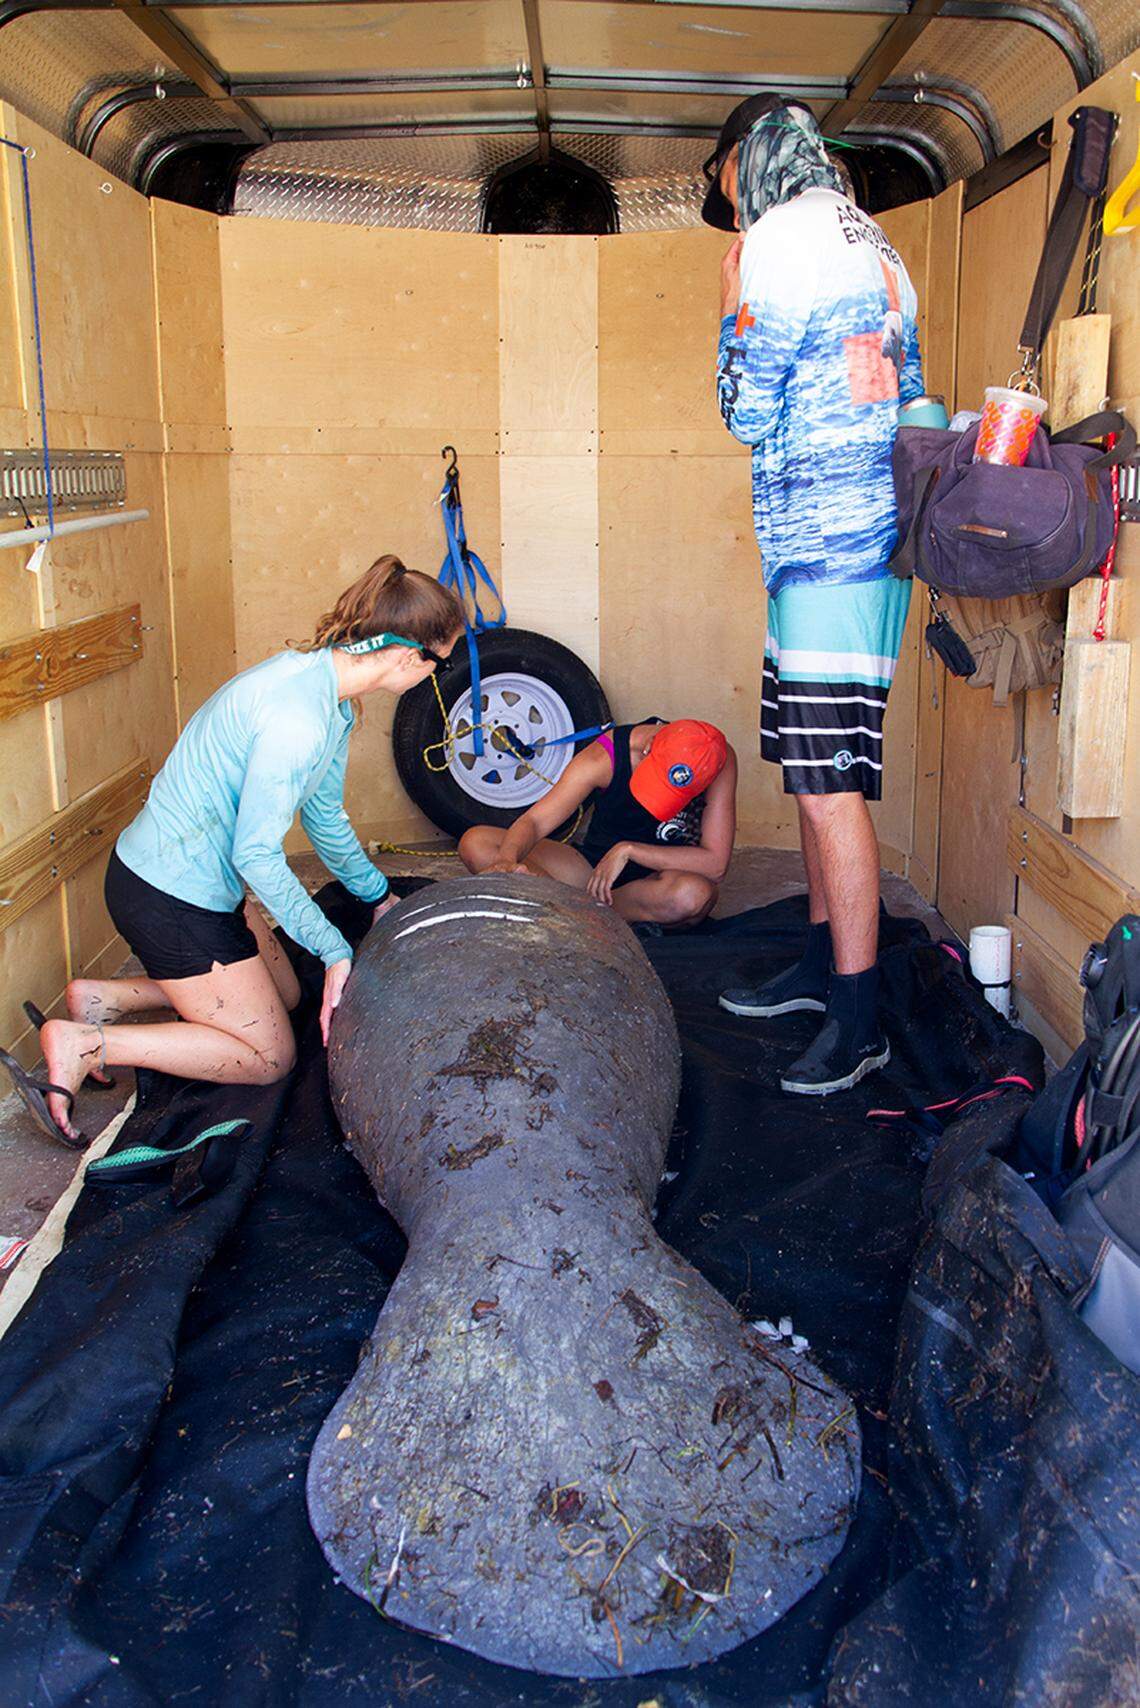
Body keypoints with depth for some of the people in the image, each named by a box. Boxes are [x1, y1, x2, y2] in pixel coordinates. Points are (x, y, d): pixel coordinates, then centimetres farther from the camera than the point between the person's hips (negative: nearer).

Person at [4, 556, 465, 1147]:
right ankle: (82, 1046, -2)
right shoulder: (298, 716, -29)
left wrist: (379, 896, 25)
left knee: (285, 997, 23)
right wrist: (334, 949, -18)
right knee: (269, 1057, 2)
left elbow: (325, 815, 16)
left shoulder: (323, 681, 3)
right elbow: (257, 854, -25)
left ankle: (104, 996, 18)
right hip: (172, 898, -10)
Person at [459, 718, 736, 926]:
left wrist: (628, 850, -26)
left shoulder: (719, 761, -22)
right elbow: (534, 821, -25)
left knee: (693, 895, -42)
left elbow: (715, 865, -24)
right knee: (475, 843, -18)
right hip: (596, 865, 2)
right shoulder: (605, 756, -20)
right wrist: (506, 860, -47)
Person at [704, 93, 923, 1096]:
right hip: (869, 535, 10)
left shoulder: (781, 237, -8)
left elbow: (747, 412, -8)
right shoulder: (871, 244, 21)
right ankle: (824, 964, 26)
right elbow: (908, 395, 23)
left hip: (827, 550, -10)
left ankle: (858, 1021, -5)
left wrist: (732, 308, 6)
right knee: (814, 768, 15)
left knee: (830, 782, -10)